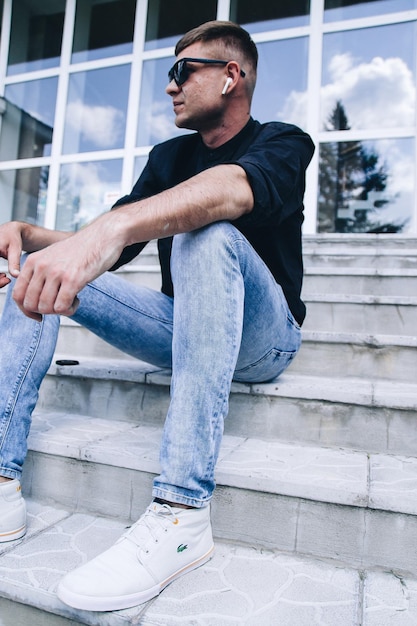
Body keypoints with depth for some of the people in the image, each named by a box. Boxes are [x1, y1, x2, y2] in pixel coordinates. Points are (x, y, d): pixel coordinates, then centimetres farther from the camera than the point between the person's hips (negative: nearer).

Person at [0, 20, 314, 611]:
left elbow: (233, 188, -32)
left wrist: (110, 227, -47)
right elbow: (100, 248, 6)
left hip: (260, 339, -5)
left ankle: (182, 512, -36)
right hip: (181, 328, 6)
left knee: (206, 234, -34)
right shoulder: (169, 156, 12)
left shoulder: (282, 142, -5)